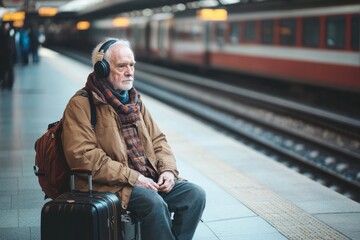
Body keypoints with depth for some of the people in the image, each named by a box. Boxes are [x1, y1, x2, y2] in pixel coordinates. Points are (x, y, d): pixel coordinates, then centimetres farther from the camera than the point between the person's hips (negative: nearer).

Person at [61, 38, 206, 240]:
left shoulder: (134, 100, 19)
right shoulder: (81, 104, -6)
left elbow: (158, 139, 22)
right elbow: (83, 156, -17)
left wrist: (168, 170, 0)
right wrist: (132, 177, -18)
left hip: (148, 179, 7)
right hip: (110, 185, -7)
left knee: (195, 194, -10)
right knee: (154, 202, -32)